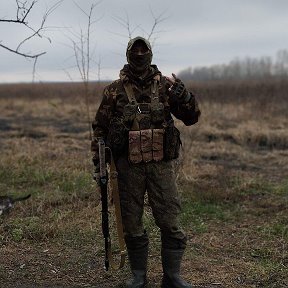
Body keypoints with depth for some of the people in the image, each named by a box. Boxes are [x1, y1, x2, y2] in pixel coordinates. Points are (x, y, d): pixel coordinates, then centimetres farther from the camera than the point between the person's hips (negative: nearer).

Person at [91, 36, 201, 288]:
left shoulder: (165, 86, 4)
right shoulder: (115, 90, 2)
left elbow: (192, 118, 3)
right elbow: (99, 128, 7)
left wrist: (183, 95, -17)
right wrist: (98, 164, 4)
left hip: (161, 165, 0)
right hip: (128, 166, 0)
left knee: (171, 223, 0)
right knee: (132, 225, 8)